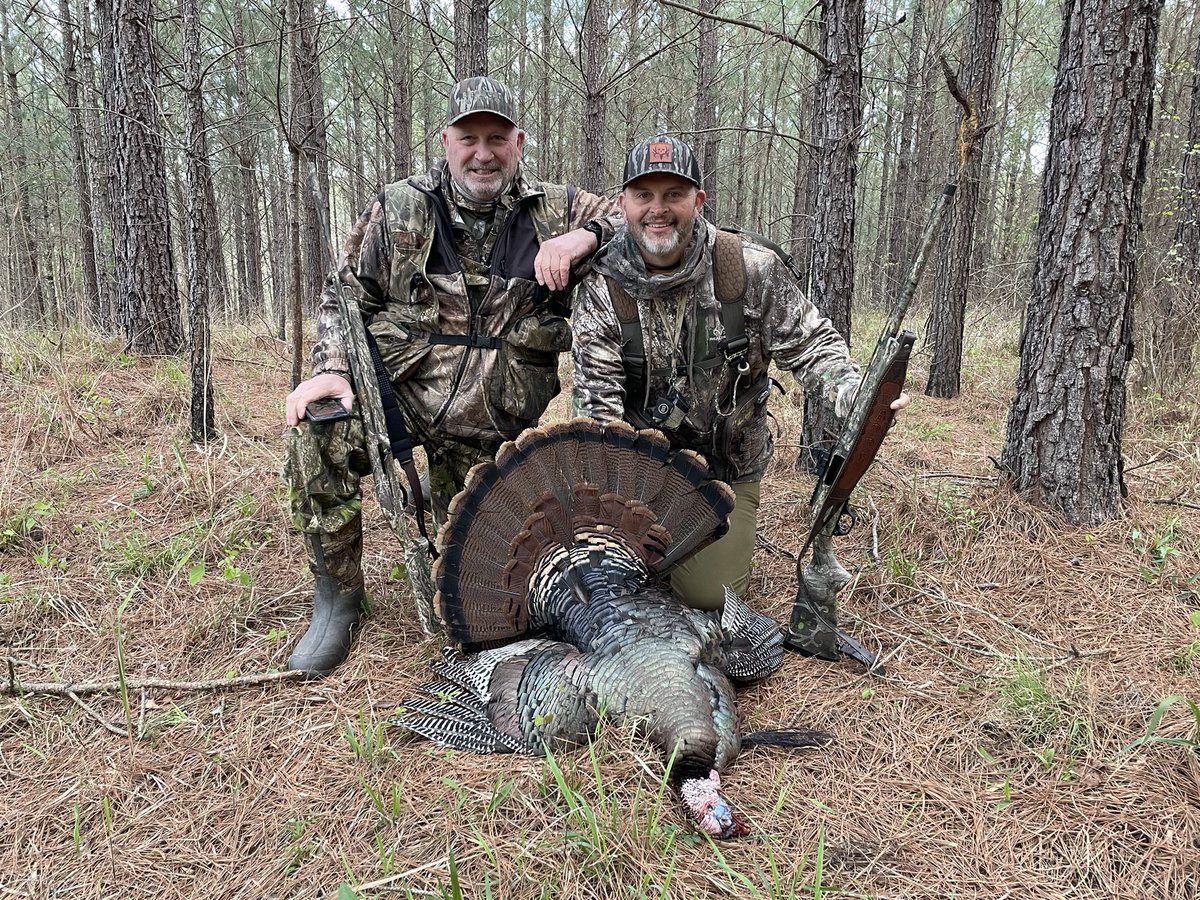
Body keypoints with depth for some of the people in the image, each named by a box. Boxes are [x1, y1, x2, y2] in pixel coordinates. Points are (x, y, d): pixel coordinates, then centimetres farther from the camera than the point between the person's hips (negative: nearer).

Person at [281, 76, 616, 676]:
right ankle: (338, 595, -9)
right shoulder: (400, 210, 2)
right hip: (399, 394, 0)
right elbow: (345, 294, 7)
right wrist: (331, 368, -11)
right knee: (315, 433, -29)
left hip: (492, 425, 1)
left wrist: (585, 235, -17)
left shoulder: (555, 211, 2)